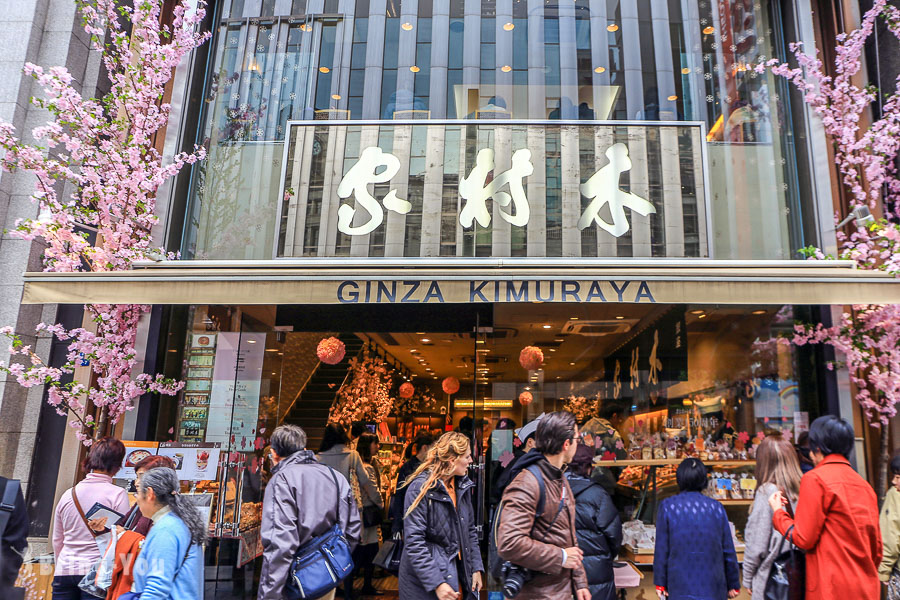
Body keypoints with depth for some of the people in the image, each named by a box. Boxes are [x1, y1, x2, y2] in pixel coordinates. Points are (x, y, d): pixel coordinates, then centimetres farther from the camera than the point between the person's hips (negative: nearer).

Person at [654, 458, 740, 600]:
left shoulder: (668, 506, -5)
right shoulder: (716, 507, -1)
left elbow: (661, 550, -3)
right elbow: (728, 551, 3)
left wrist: (660, 583, 5)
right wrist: (733, 584, 14)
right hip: (713, 587, 1)